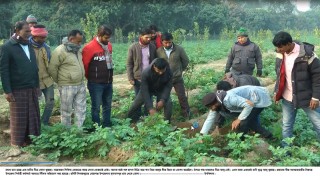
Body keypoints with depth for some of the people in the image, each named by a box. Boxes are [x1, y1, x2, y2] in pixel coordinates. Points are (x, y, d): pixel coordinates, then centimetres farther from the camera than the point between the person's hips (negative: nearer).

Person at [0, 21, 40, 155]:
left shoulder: (29, 46, 10)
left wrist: (37, 85, 13)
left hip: (32, 88, 6)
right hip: (17, 90, -6)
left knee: (33, 116, 8)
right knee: (18, 118, 1)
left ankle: (30, 140, 21)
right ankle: (16, 144, 12)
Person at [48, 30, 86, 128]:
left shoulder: (77, 50, 10)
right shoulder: (60, 51, -14)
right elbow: (52, 68, -12)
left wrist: (81, 80, 15)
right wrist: (60, 81, -2)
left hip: (81, 85, 7)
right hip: (67, 87, -7)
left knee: (81, 110, 11)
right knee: (66, 111, 5)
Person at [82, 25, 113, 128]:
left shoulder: (109, 45, 6)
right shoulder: (89, 48, -15)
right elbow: (84, 65, -9)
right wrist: (90, 77, 5)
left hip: (108, 82, 7)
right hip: (96, 83, -7)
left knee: (107, 105, 15)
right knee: (96, 106, 2)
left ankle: (107, 126, 26)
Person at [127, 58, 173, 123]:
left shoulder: (169, 72, -31)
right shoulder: (146, 73, -37)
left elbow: (168, 87, -19)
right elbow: (144, 91, -34)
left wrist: (163, 100, -34)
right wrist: (150, 108, -38)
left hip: (161, 90, 1)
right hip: (148, 89, -1)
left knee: (168, 103, -21)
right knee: (136, 104, -4)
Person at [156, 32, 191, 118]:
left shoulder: (179, 49, -11)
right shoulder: (159, 51, -8)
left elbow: (186, 61, 1)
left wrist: (180, 70, 8)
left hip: (177, 78, -2)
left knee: (182, 97, 4)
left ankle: (187, 114, 18)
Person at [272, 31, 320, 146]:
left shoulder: (307, 54, -20)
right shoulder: (280, 54, -2)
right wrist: (276, 91, 10)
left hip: (306, 97, -5)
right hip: (287, 98, 5)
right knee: (286, 125, 12)